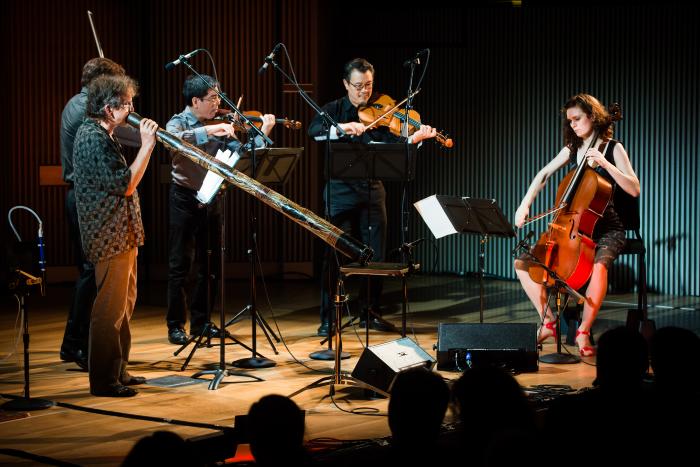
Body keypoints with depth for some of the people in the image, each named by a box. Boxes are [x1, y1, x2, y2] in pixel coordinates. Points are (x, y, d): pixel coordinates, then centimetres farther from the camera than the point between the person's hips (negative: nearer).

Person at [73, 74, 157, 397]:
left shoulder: (101, 135, 15)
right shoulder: (93, 138, -19)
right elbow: (125, 184, -23)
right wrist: (147, 146, -19)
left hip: (121, 234, 11)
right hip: (110, 237, -11)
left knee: (123, 306, 18)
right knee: (110, 309, -5)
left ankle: (117, 372, 28)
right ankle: (104, 380, 2)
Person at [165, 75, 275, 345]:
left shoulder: (220, 126, 5)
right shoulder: (179, 122, -7)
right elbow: (174, 139, -31)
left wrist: (262, 134, -12)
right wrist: (209, 131, -38)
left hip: (210, 200, 5)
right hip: (184, 199, -5)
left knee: (209, 266, 10)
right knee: (180, 265, -1)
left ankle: (200, 322, 21)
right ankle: (176, 325, 5)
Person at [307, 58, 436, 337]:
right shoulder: (334, 109, 3)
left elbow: (392, 143, -9)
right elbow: (314, 130, -17)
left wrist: (415, 138, -29)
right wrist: (342, 127, -34)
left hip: (372, 191, 2)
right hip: (341, 192, -2)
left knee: (376, 256, 5)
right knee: (336, 255, -4)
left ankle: (371, 312, 19)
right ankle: (328, 318, 2)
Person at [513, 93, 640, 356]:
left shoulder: (613, 148, -6)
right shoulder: (572, 149, 8)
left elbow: (634, 189, -15)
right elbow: (543, 175, 13)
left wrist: (603, 162, -24)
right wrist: (525, 204, -2)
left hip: (606, 230, -6)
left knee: (599, 265, -39)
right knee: (522, 263, -4)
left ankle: (583, 332, -25)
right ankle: (547, 322, 6)